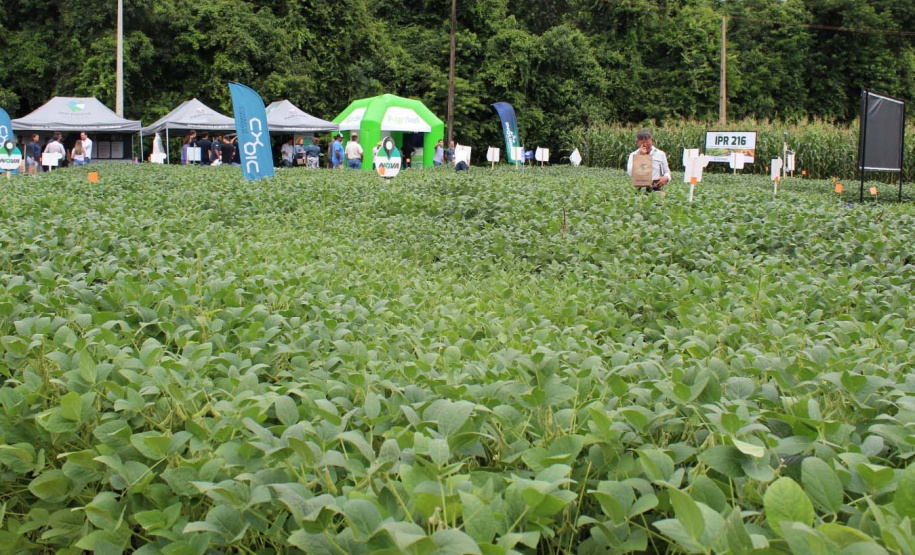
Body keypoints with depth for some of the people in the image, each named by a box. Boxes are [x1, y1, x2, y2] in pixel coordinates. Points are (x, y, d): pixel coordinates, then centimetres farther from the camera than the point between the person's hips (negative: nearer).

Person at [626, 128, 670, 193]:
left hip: (657, 188, 1)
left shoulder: (660, 154, 15)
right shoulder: (633, 155, 10)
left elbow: (667, 172, 20)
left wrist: (666, 178, -4)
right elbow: (630, 172, -6)